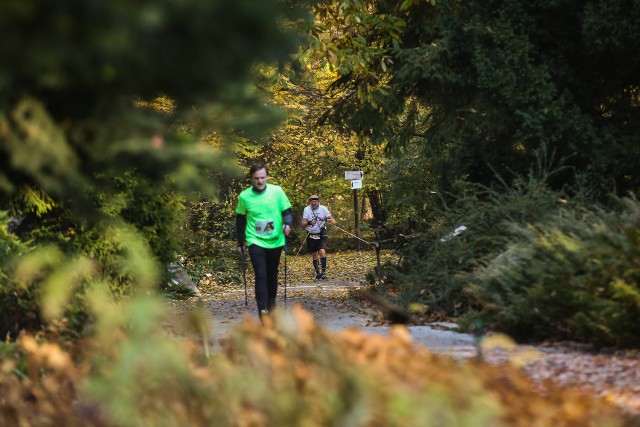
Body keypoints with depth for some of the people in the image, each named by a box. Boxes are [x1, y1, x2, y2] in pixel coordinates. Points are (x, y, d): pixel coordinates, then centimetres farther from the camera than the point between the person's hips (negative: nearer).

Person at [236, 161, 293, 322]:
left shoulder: (277, 191, -7)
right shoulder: (244, 196, -6)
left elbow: (287, 212, 0)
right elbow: (240, 220, 6)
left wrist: (287, 224, -22)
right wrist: (241, 242, 10)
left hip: (275, 241, 2)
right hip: (255, 242, -2)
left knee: (272, 275, 16)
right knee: (261, 275, -14)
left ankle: (271, 303, 37)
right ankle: (263, 309, -13)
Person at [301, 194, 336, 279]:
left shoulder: (323, 208, -7)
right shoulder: (306, 209, -4)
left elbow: (333, 221, -10)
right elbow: (303, 224, -9)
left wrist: (326, 219, -30)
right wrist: (309, 223, -30)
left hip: (321, 234, -2)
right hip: (311, 234, 2)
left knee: (322, 251, -19)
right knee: (315, 254, 8)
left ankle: (324, 272, -14)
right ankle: (317, 272, 21)